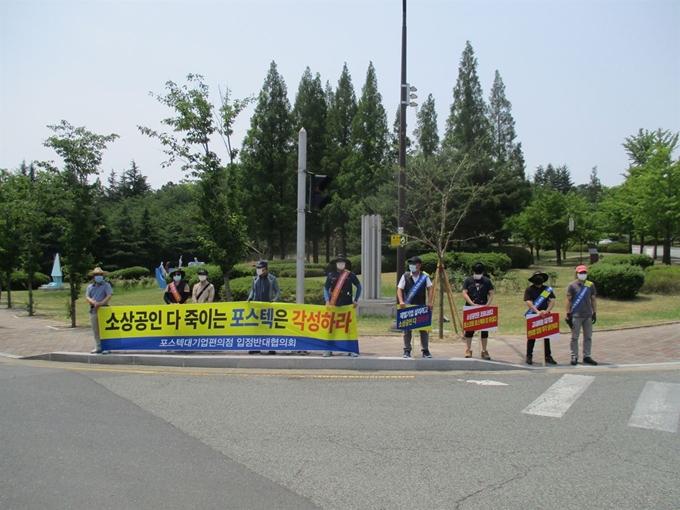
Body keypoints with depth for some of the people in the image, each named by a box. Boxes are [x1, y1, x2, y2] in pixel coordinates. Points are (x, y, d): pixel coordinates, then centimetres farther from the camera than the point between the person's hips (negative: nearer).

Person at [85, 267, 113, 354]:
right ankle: (98, 347, 15)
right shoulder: (90, 286, 14)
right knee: (95, 330, 8)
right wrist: (94, 303, -16)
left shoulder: (106, 285, 2)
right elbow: (87, 297, 4)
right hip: (93, 310, 4)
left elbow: (109, 296, -10)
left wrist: (101, 303, -23)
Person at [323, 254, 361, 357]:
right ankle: (328, 350, 10)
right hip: (333, 305, 0)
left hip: (347, 305, 0)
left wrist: (356, 300, 4)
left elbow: (359, 286, 9)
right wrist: (327, 300, -8)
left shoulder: (350, 275, 2)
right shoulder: (331, 275, 3)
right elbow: (326, 288, 5)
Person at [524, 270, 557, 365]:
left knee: (546, 336, 7)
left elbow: (552, 301, -1)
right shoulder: (529, 289, -3)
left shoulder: (547, 289, 8)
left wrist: (547, 311, -18)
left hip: (545, 316, 3)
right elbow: (529, 302, -14)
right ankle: (529, 356, 10)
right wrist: (537, 312, -26)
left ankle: (548, 356, 13)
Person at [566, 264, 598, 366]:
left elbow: (593, 299, 12)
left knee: (588, 337, 9)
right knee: (574, 337, 2)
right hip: (576, 316, -4)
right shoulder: (572, 285, -4)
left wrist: (594, 313, 8)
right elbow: (568, 300, -3)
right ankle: (574, 357, 8)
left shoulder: (590, 285, 7)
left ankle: (586, 356, 17)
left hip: (588, 315, 4)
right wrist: (568, 314, -6)